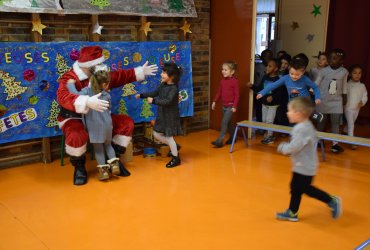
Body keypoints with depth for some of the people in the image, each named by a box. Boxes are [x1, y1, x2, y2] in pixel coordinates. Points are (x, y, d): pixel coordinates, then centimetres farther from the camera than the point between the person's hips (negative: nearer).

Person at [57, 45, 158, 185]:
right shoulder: (69, 78, -22)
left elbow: (119, 76, 15)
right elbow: (63, 97, -43)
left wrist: (140, 72, 12)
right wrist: (87, 102, -58)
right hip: (74, 118, -7)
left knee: (127, 123, -3)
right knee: (77, 136, -41)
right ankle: (79, 167, -8)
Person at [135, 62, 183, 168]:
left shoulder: (174, 88, -22)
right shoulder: (163, 85, 4)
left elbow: (167, 101, -32)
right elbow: (155, 93, 17)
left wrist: (153, 101, -33)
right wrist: (142, 95, 12)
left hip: (170, 116, -9)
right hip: (162, 115, 9)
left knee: (169, 137, 0)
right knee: (156, 134, 14)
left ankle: (176, 158, 19)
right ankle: (174, 147, 32)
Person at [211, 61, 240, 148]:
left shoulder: (235, 81, -13)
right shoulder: (222, 80, 7)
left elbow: (237, 94, -13)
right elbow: (219, 92, 14)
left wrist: (234, 106, -16)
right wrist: (214, 101, 9)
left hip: (230, 106, -7)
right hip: (224, 105, 7)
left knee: (224, 122, -10)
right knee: (228, 123, 16)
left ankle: (219, 141, -7)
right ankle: (233, 137, 31)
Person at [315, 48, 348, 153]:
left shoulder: (344, 72, -3)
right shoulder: (323, 71, -9)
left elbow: (344, 85, 9)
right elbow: (316, 84, -7)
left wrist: (344, 97, 16)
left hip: (336, 101, 1)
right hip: (323, 101, 0)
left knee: (335, 123, 1)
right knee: (321, 121, 11)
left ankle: (335, 144, 7)